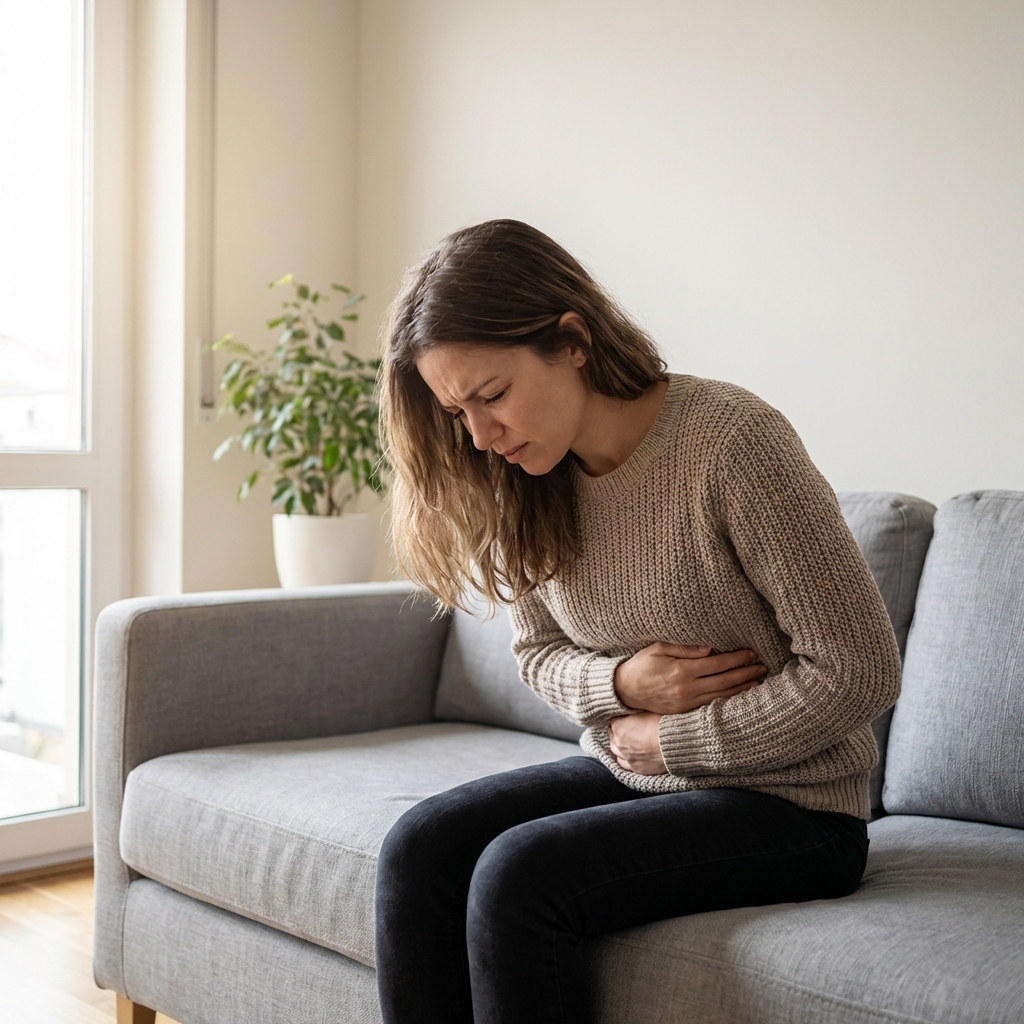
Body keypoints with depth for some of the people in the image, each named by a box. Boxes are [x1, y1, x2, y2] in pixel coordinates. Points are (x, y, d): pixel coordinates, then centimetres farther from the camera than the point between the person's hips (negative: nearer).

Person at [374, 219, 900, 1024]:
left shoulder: (732, 442, -21)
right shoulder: (530, 482, 0)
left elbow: (857, 671, -20)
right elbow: (538, 652, 13)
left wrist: (665, 739, -12)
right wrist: (618, 685, -11)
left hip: (787, 803, -6)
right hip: (631, 774, 6)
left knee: (518, 873, -27)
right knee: (419, 849, -17)